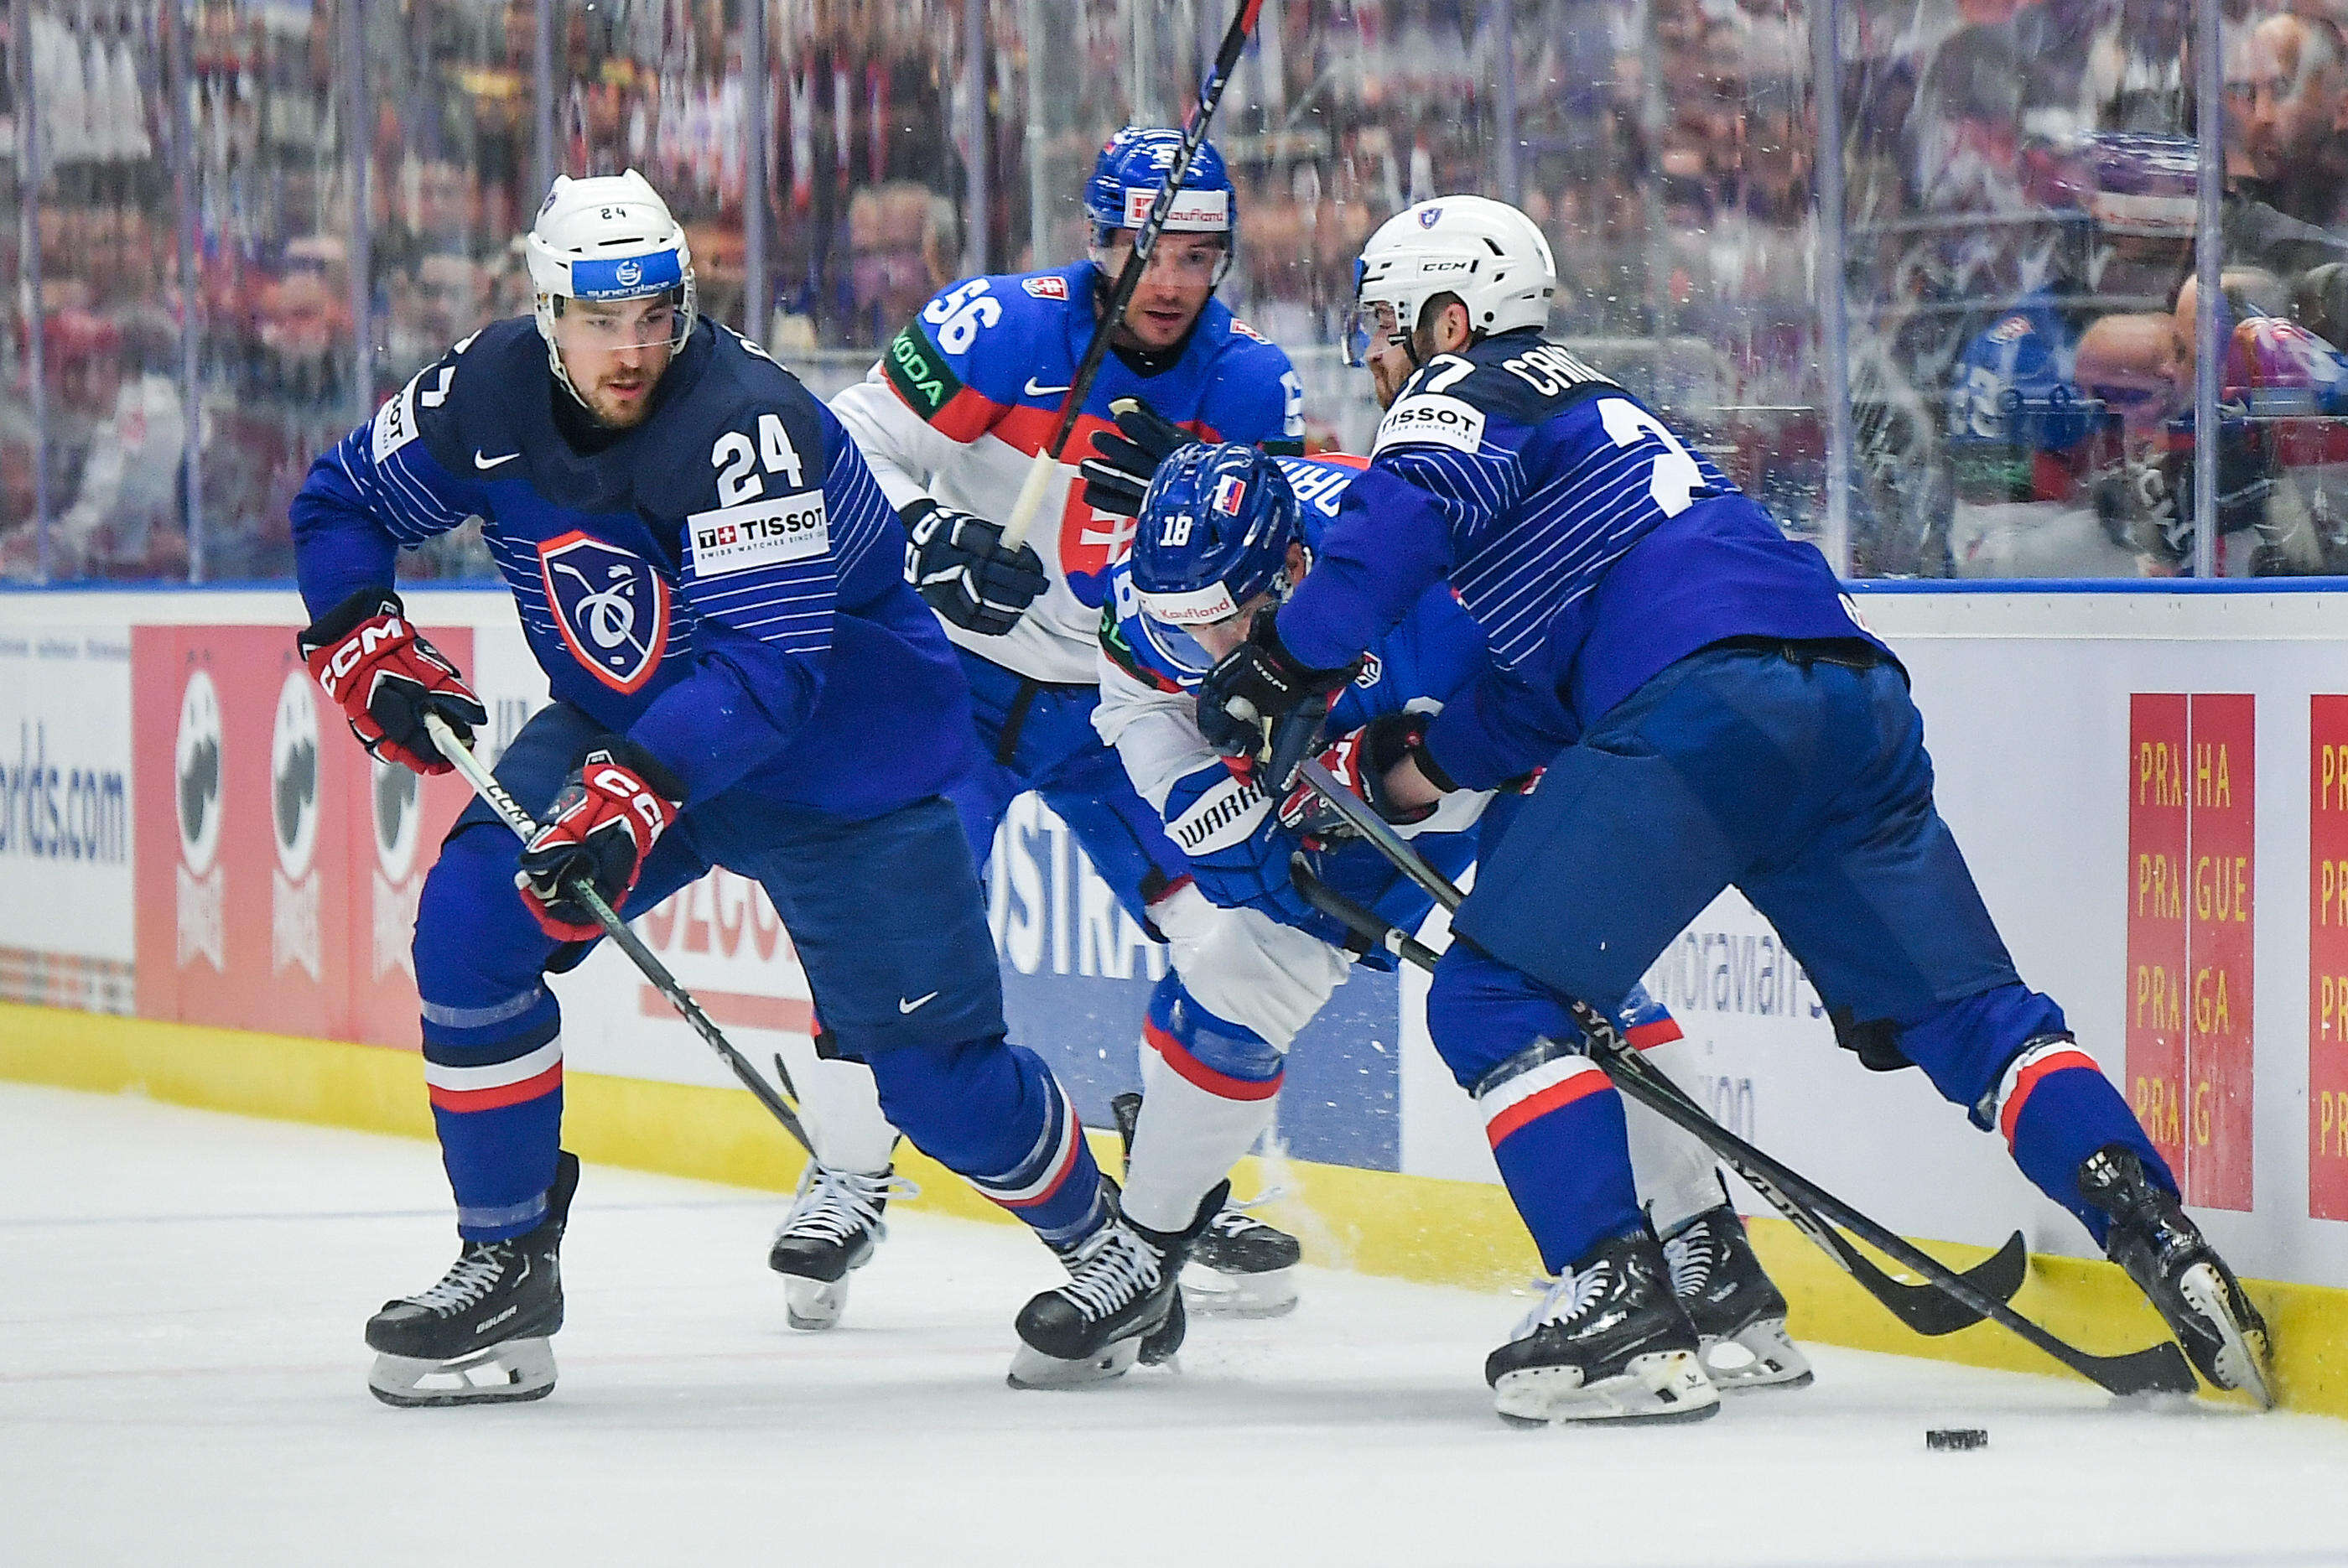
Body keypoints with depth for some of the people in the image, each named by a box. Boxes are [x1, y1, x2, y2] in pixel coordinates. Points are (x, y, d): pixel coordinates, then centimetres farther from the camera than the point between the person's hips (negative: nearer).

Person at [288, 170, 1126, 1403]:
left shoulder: (748, 426, -31)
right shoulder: (490, 394, -13)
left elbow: (765, 666, -36)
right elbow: (340, 502, 4)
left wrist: (636, 792, -47)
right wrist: (362, 644, -12)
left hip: (842, 758, -5)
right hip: (623, 731, 5)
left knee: (933, 1069, -6)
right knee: (471, 920, -16)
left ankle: (1101, 1234, 24)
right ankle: (505, 1267, -4)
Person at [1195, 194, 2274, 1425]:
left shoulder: (1466, 389, 12)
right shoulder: (1587, 406, 38)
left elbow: (1404, 512, -12)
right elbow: (1546, 684, 37)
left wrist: (1281, 667, -6)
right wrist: (1409, 769, 30)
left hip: (1702, 702, -8)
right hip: (1855, 695, 9)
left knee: (1496, 995, -1)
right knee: (1959, 1010, 14)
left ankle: (1622, 1307, -12)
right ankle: (2171, 1253, -1)